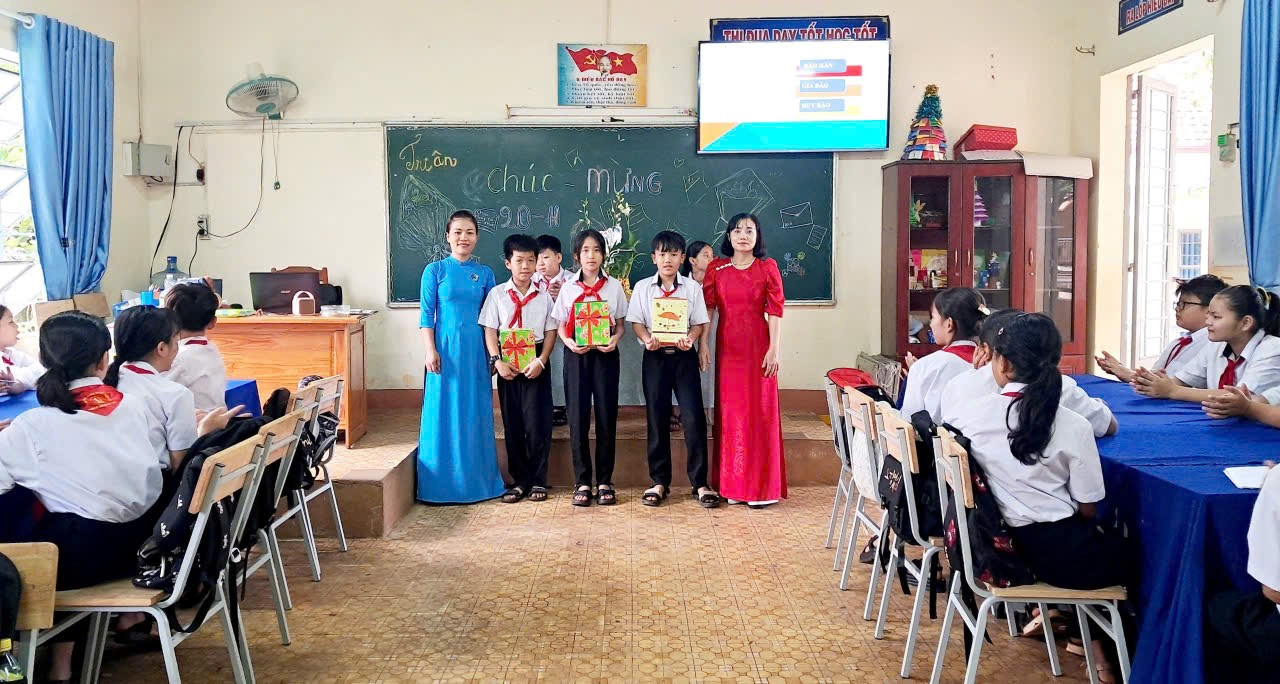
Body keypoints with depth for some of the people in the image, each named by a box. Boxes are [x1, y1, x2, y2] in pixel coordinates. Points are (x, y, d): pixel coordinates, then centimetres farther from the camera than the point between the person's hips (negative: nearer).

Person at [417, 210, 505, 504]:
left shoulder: (485, 273, 9)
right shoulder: (435, 270, 1)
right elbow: (426, 315, -1)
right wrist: (430, 351, -10)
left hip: (476, 351, 3)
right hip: (446, 349, -2)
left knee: (476, 414, 7)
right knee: (444, 413, 0)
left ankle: (477, 479, 17)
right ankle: (442, 483, 9)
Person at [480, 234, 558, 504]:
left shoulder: (543, 296, 4)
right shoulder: (497, 294, 4)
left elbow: (551, 332, 3)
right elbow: (490, 331, 2)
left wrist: (541, 361, -10)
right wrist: (497, 361, -9)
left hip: (536, 363, -1)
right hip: (508, 365, 1)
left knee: (538, 422, -4)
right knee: (512, 423, 4)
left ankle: (538, 480, 8)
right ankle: (519, 480, 14)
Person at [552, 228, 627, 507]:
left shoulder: (614, 286, 6)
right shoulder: (568, 288, 7)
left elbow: (620, 324, 8)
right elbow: (561, 326, 8)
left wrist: (615, 338, -14)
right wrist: (569, 342, -12)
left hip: (605, 355, 0)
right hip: (576, 355, 1)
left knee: (606, 417, 0)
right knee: (578, 418, -1)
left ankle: (604, 481, 9)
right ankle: (582, 482, 8)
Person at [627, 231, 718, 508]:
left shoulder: (692, 287, 4)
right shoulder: (642, 288, 6)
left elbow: (700, 323, 2)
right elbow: (636, 322, 3)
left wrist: (690, 339, -18)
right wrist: (647, 339, -17)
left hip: (684, 355, -1)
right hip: (655, 356, 1)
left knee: (694, 417, -6)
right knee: (657, 418, 5)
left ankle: (699, 482, 2)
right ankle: (659, 482, 15)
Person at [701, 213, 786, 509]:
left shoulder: (767, 267, 2)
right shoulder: (717, 269, 8)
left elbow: (775, 311, -3)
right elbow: (707, 307, 5)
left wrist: (774, 349, -10)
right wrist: (703, 344, -4)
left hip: (758, 347, -2)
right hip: (727, 348, 2)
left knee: (760, 411, -1)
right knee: (730, 413, 5)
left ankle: (760, 487, 6)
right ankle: (733, 485, 14)